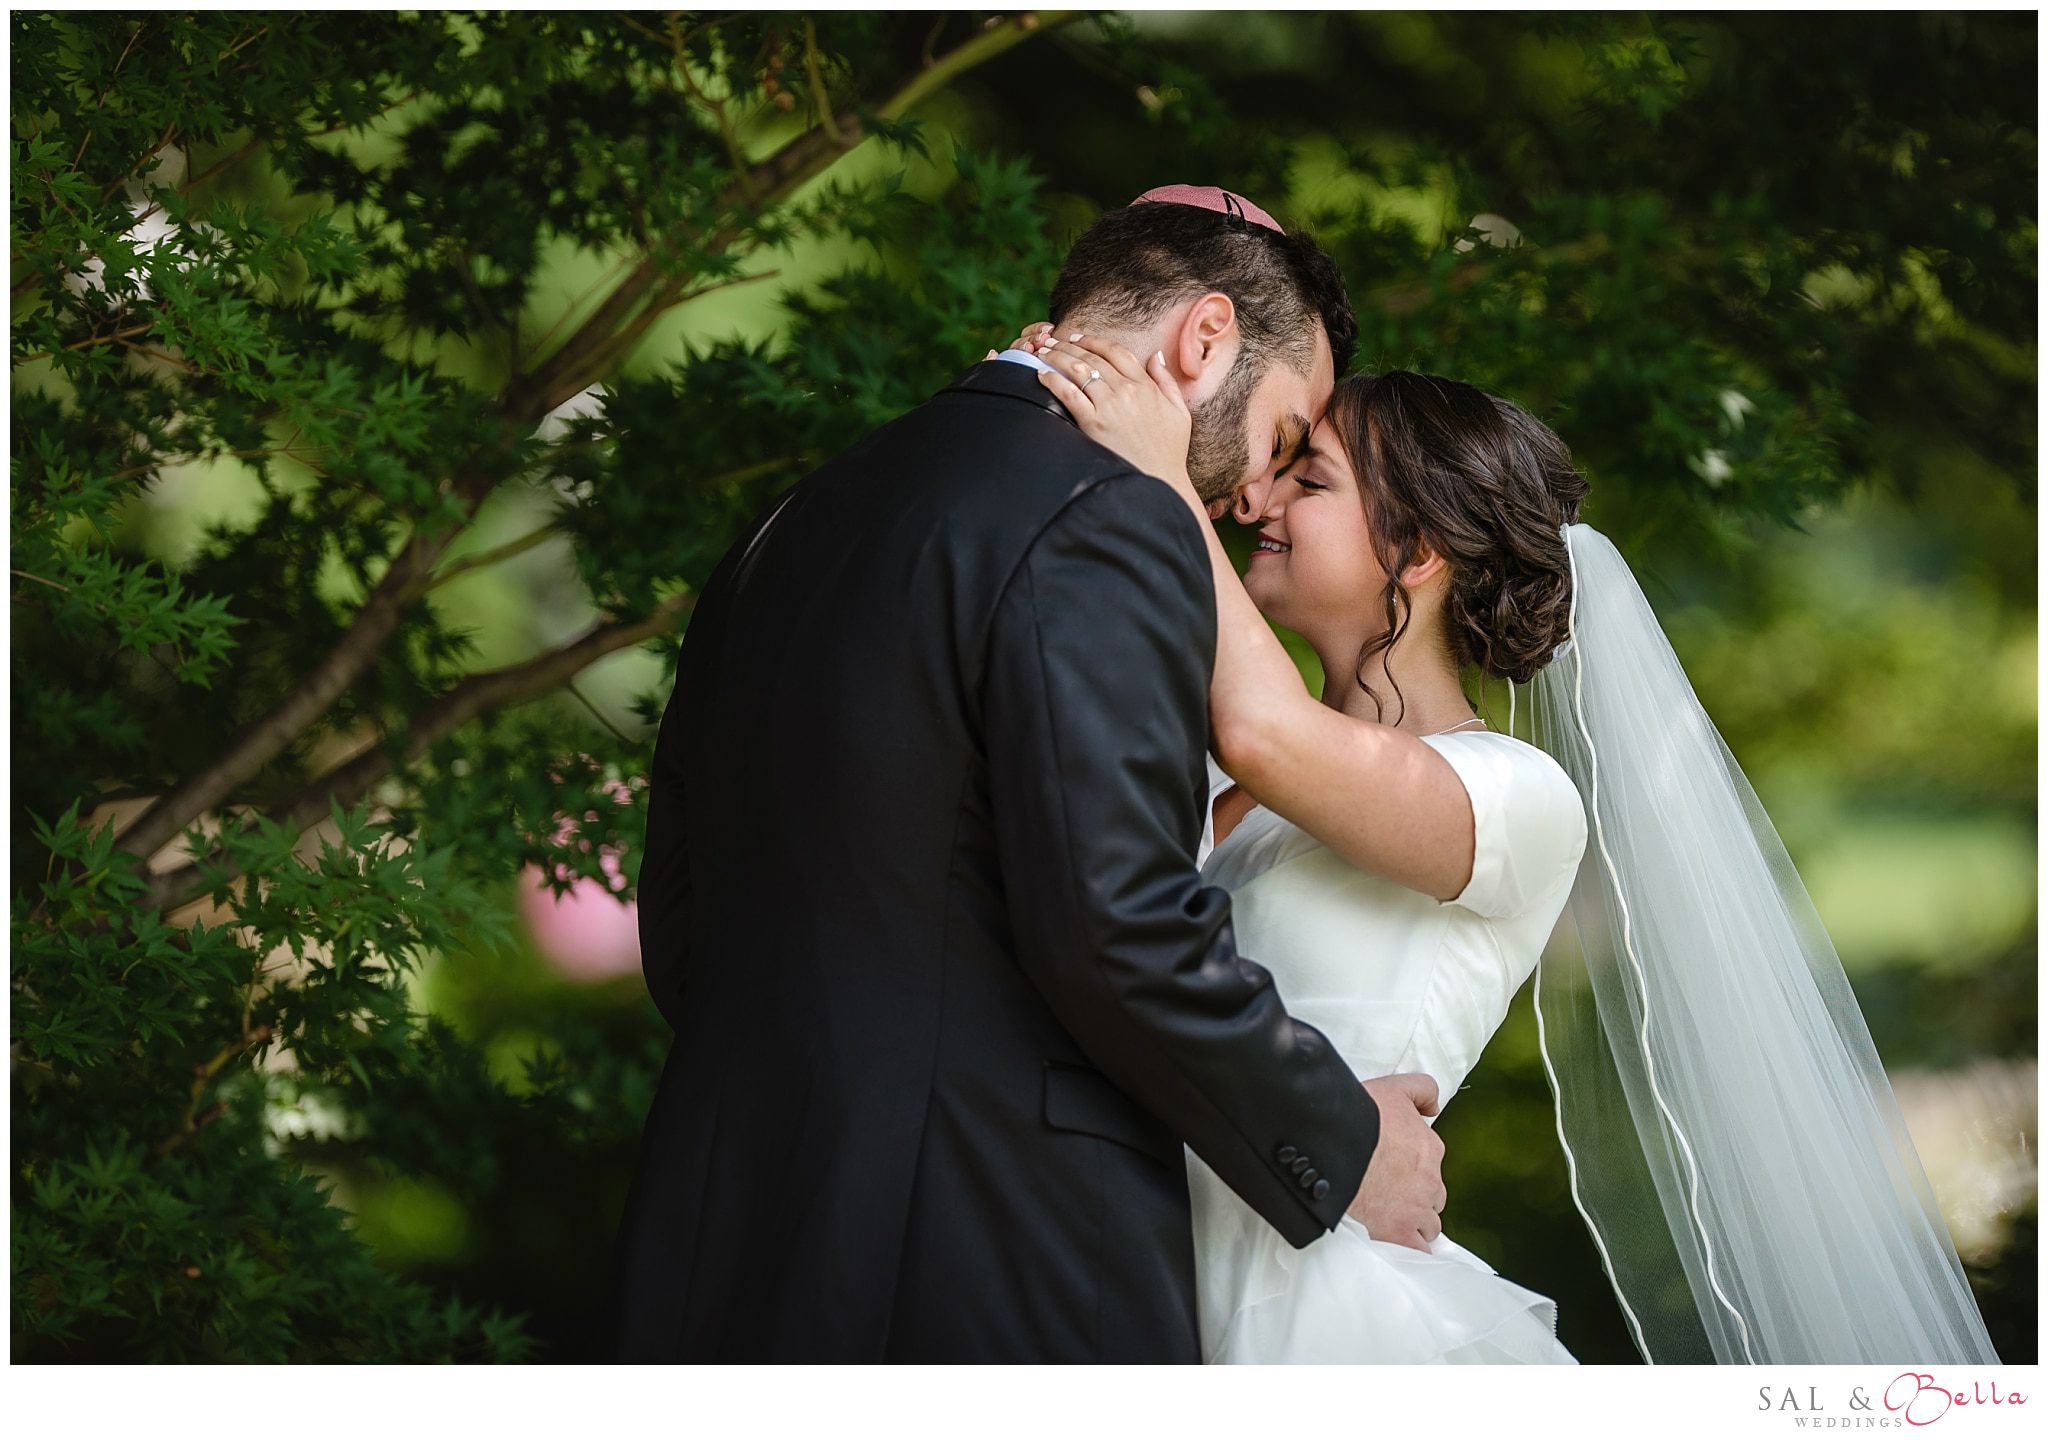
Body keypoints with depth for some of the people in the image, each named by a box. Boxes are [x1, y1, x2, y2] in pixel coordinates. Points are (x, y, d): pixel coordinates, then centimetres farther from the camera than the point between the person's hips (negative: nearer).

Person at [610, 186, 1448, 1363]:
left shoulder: (784, 532, 15)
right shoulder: (1106, 523, -10)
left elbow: (681, 932, 16)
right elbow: (1118, 923, -19)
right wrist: (1337, 1144, -6)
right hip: (1005, 1277, -8)